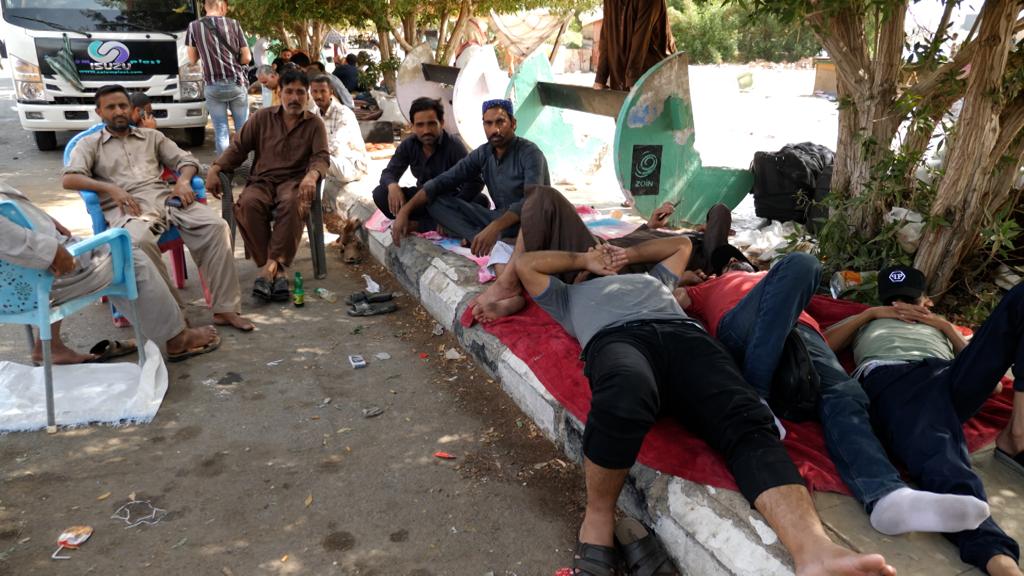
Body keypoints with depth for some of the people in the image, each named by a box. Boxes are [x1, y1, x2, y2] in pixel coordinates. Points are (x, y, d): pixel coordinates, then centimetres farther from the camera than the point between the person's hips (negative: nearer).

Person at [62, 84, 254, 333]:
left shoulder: (151, 136, 27)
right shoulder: (90, 144, 19)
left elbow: (186, 160, 21)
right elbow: (69, 179, 4)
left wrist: (183, 181, -3)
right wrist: (110, 188, -13)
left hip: (165, 198, 3)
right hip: (128, 207, -3)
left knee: (216, 225, -26)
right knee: (139, 242, -41)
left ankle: (225, 308, -28)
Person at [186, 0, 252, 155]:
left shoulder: (194, 26, 2)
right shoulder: (233, 23, 0)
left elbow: (193, 59, 8)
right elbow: (247, 57, 2)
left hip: (212, 86, 1)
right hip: (236, 82, -1)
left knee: (221, 131, 4)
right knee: (243, 129, 8)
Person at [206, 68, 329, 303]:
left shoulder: (315, 124, 11)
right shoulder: (263, 117, 14)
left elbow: (322, 157, -2)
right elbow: (238, 148, 13)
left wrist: (312, 175, -27)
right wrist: (214, 168, -5)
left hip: (294, 181, -1)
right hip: (262, 180, 2)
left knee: (292, 204, -39)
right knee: (248, 203, -34)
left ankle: (271, 264, -35)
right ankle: (278, 269, -33)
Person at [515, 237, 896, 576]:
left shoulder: (652, 279, 49)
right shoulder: (570, 295, 42)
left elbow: (682, 245, 62)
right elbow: (525, 263, 38)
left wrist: (630, 253, 52)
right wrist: (583, 259, 43)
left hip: (684, 334, 3)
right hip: (615, 338, -3)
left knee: (748, 423, -30)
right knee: (625, 399, -43)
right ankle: (598, 516, -21)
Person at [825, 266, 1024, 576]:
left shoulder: (939, 325, 46)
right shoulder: (867, 322, 43)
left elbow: (983, 362, 28)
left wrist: (946, 325, 23)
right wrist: (870, 313, 21)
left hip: (950, 376, 3)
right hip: (889, 377, -3)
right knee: (937, 457, -38)